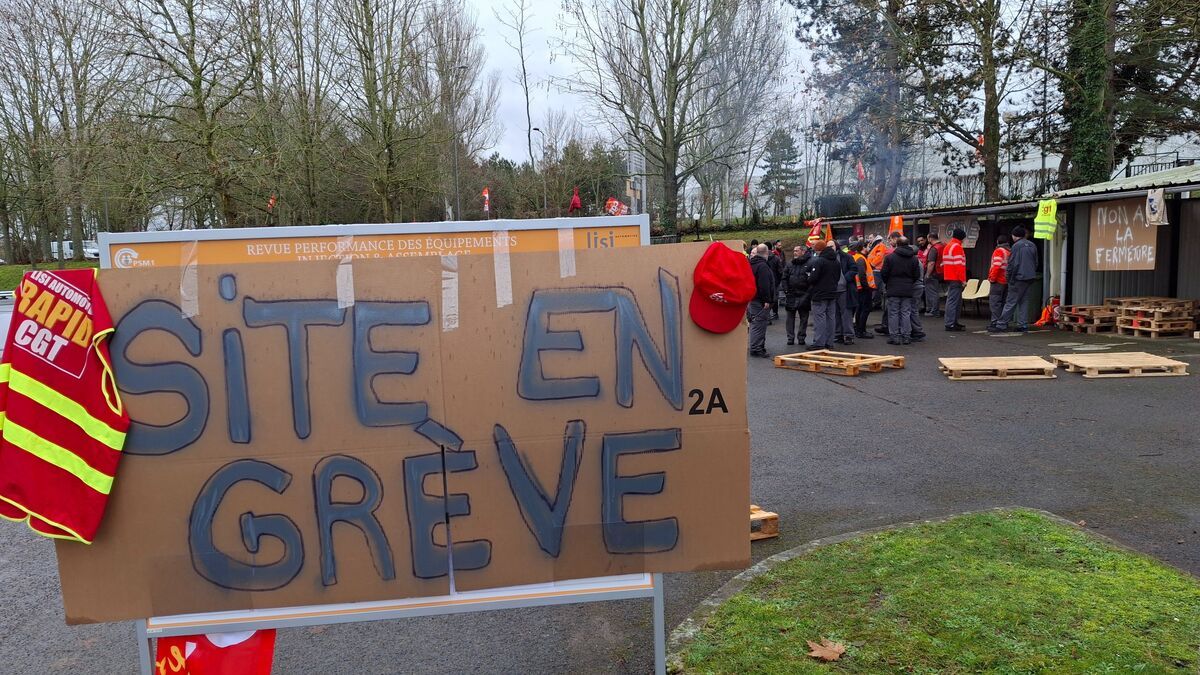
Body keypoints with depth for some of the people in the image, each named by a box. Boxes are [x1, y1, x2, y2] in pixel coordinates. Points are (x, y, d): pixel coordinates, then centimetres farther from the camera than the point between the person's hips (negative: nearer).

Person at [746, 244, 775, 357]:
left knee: (755, 323, 15)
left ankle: (758, 347, 22)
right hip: (760, 301, -10)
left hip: (752, 299, 10)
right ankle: (756, 348, -8)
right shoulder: (762, 266, -17)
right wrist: (766, 300, -21)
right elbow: (764, 285, -23)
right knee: (759, 324, -8)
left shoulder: (751, 264, 15)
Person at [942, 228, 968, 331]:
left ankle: (954, 322, 21)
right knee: (953, 300, -9)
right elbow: (959, 265, -19)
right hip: (955, 279, -10)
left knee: (957, 300, 17)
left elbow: (944, 264, 21)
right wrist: (963, 279, -17)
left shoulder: (947, 246, 18)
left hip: (949, 277, 10)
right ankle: (950, 324, -9)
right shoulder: (957, 247, -12)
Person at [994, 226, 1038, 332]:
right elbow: (1036, 263, 19)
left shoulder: (1017, 246, -12)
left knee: (1011, 302, -5)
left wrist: (1010, 278, -8)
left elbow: (1013, 264, -15)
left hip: (1019, 278, -8)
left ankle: (1002, 324, -3)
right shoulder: (1032, 245, 13)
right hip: (1030, 278, 8)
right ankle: (1023, 325, 10)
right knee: (1022, 301, 12)